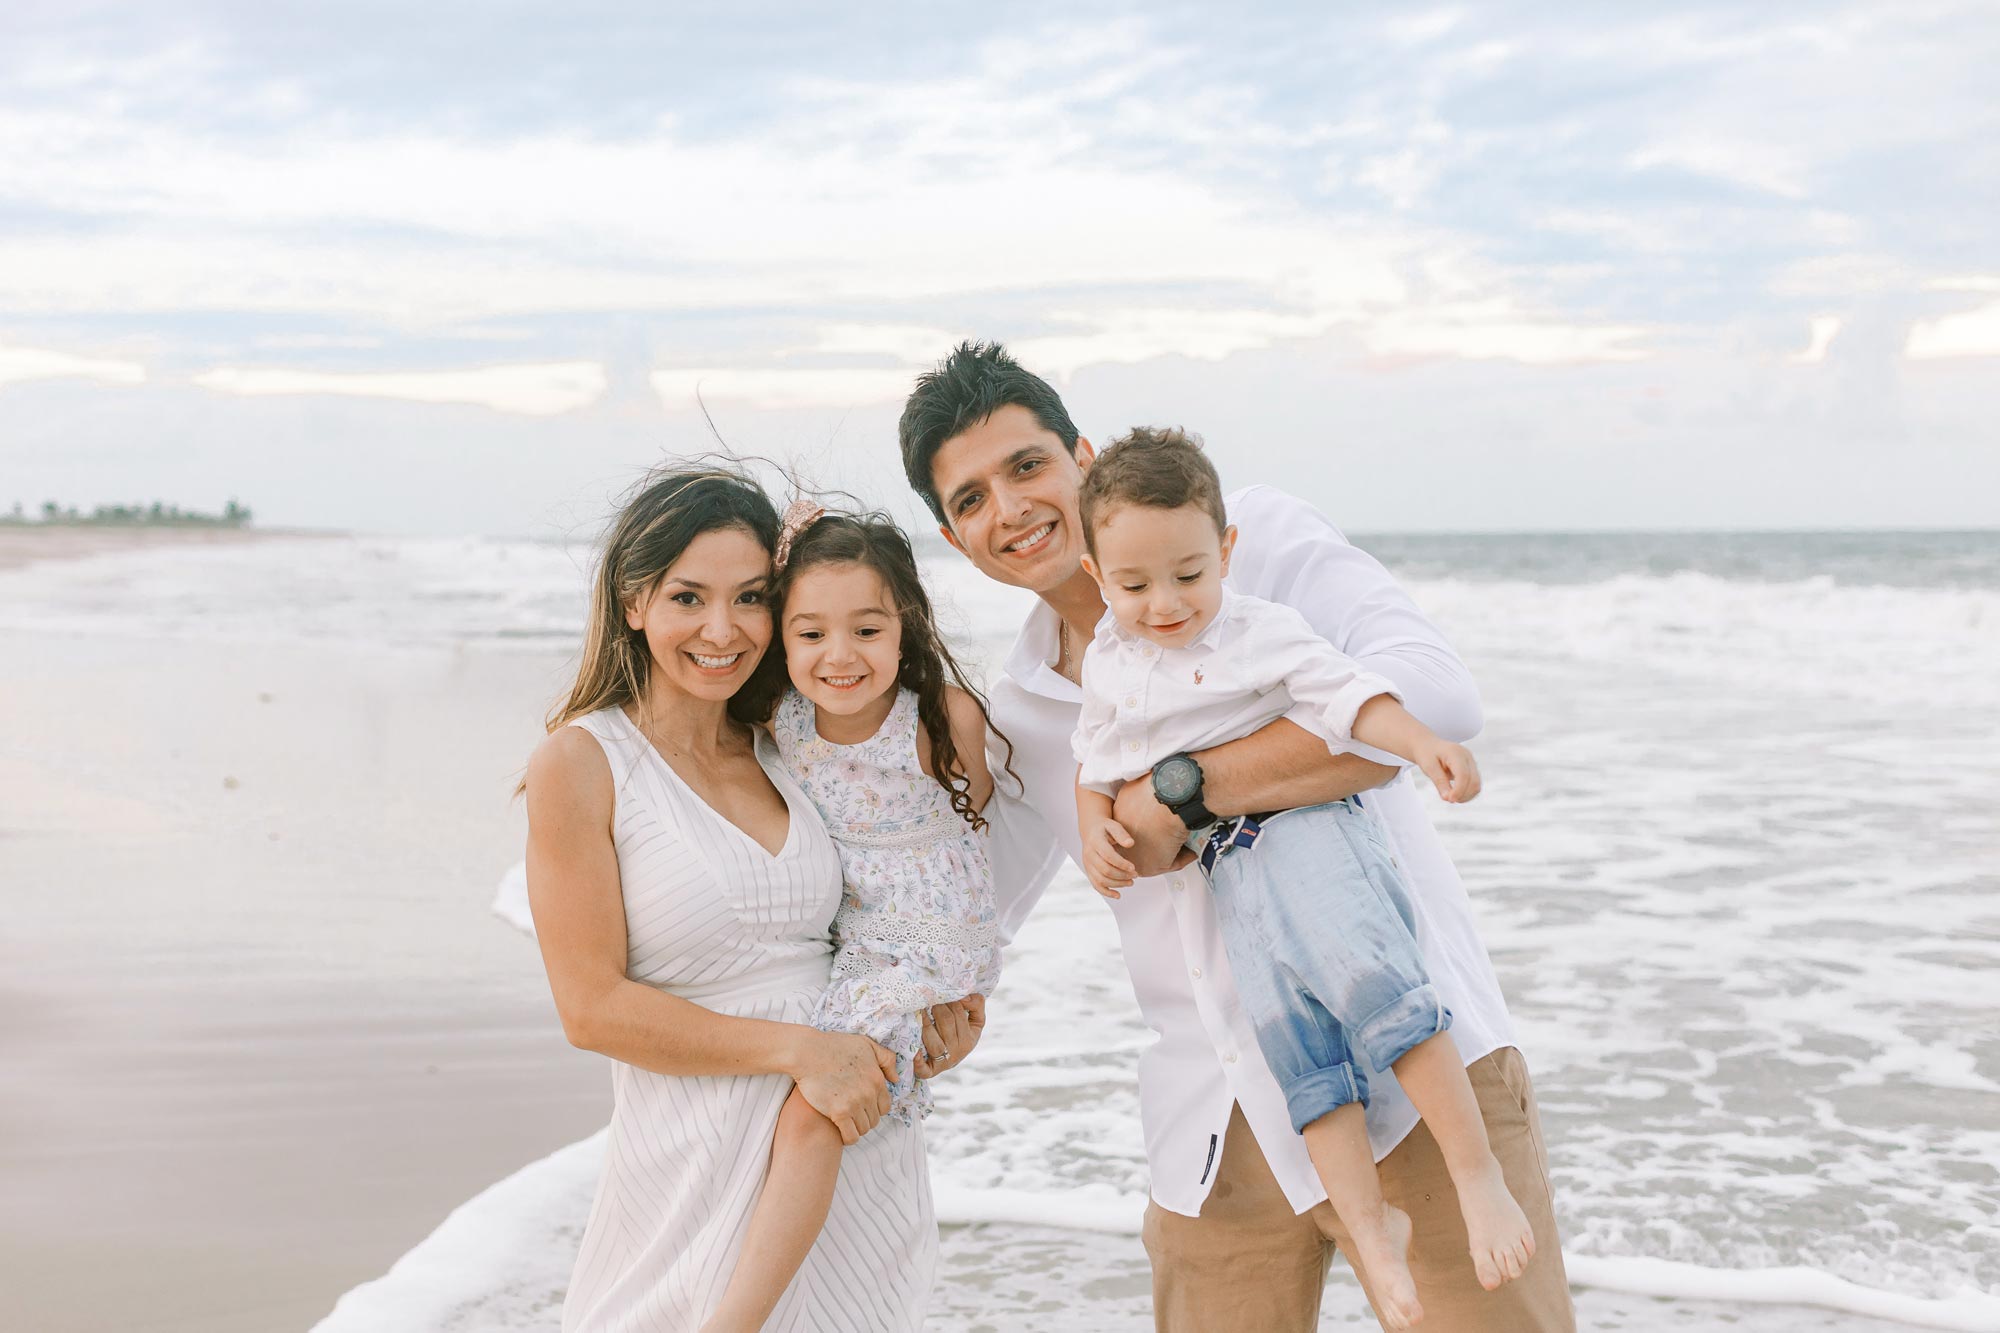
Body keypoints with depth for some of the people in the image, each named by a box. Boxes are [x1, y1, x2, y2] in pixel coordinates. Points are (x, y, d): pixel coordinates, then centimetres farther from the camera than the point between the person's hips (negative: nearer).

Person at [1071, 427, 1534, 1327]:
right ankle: (1368, 1222, -5)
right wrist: (1095, 830, 5)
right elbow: (1094, 763, 24)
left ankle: (1476, 1172, -23)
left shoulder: (1261, 632, 0)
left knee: (1366, 974, -26)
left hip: (1305, 827, -4)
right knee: (1292, 1042, -9)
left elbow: (1343, 690, -9)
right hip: (1229, 869, 4)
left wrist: (1424, 747, -24)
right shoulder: (1106, 663, 13)